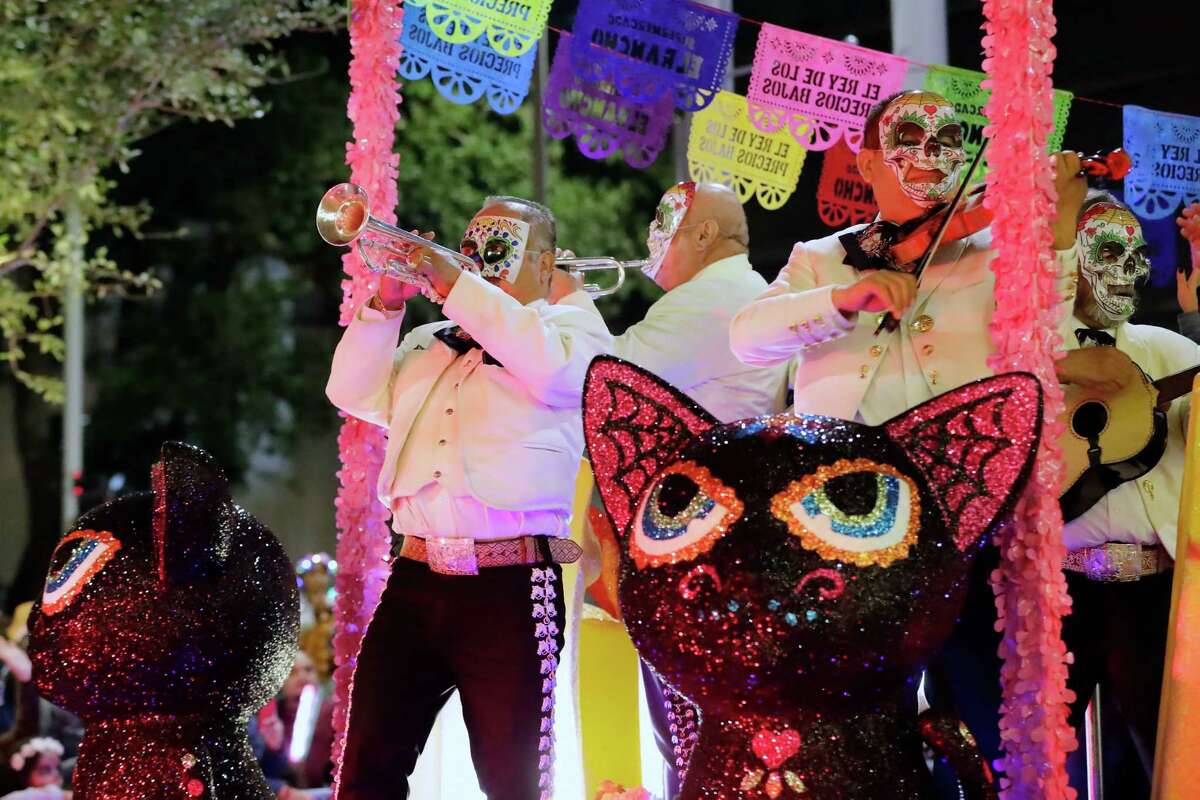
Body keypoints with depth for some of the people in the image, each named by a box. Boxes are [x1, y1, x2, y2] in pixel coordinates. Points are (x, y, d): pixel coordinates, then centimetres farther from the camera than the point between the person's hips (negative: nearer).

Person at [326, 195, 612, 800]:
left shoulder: (572, 322, 7)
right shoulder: (429, 343, 23)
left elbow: (551, 369, -16)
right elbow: (352, 394, 14)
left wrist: (459, 286, -12)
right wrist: (387, 303, 3)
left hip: (510, 589, -5)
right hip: (415, 580, 5)